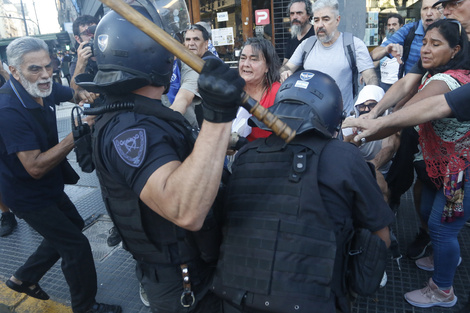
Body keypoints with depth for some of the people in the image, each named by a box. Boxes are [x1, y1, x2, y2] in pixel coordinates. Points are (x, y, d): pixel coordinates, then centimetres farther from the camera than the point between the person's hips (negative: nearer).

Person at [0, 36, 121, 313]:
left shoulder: (43, 90, -7)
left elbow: (74, 93, 12)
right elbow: (35, 168, -32)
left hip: (49, 185, 9)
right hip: (28, 195, -9)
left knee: (73, 226, 24)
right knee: (77, 245, -2)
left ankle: (24, 278, 40)